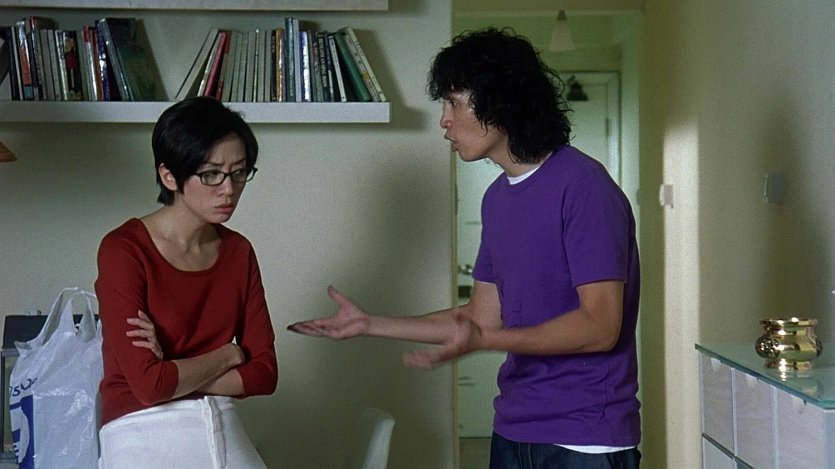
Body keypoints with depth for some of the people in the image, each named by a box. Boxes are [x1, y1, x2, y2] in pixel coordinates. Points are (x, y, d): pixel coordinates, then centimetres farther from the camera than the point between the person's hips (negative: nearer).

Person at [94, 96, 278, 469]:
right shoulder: (123, 251, -9)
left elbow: (264, 372, 3)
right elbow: (148, 383, -15)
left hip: (224, 432, 4)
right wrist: (228, 355, -2)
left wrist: (173, 373, -9)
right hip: (144, 435, -4)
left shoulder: (239, 252, 8)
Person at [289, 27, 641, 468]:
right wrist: (369, 324, 13)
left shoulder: (582, 186, -15)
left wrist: (483, 340, -29)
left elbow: (601, 325, -19)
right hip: (514, 432, 7)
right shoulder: (497, 197, 11)